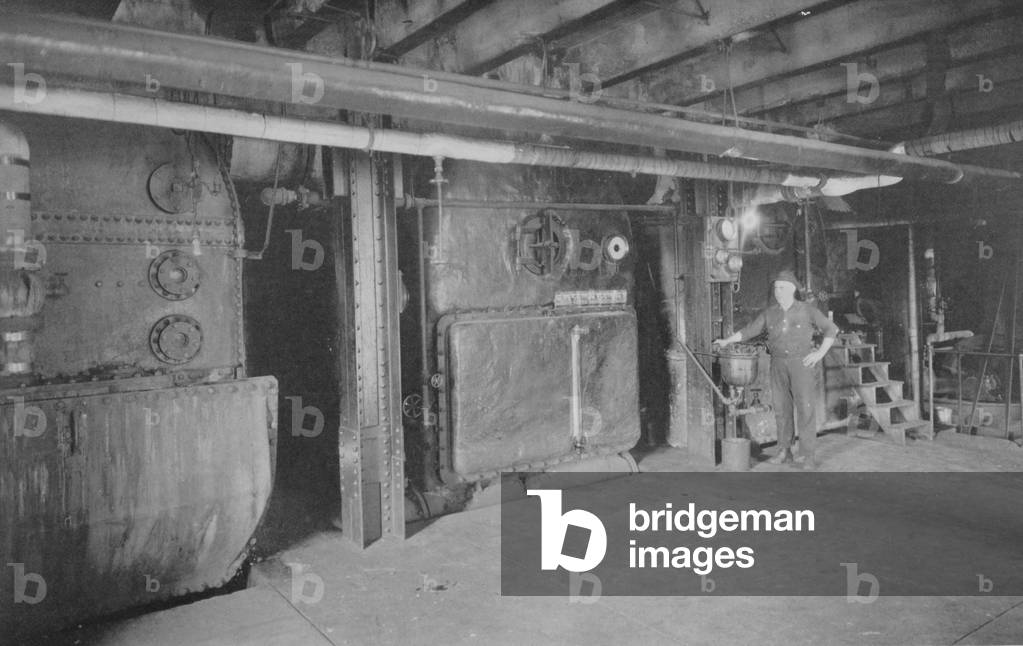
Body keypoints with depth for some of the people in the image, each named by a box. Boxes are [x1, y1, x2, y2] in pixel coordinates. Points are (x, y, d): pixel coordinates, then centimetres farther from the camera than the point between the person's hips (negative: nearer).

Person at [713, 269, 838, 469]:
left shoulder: (807, 310, -3)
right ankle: (784, 451, 14)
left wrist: (820, 353, -5)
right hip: (778, 364, 4)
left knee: (805, 406, -7)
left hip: (802, 362, -3)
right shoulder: (769, 313, 6)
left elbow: (831, 329, 2)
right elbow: (749, 330, 9)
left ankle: (807, 454, -2)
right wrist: (727, 341, 1)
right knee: (781, 407, 5)